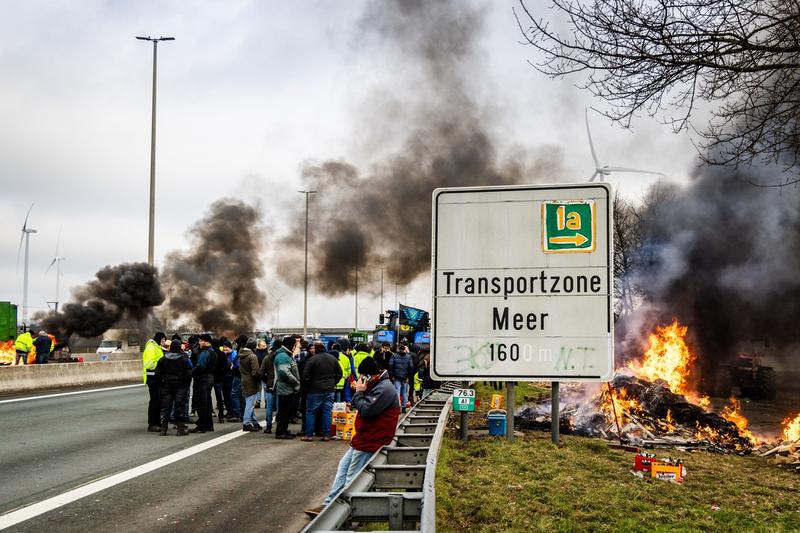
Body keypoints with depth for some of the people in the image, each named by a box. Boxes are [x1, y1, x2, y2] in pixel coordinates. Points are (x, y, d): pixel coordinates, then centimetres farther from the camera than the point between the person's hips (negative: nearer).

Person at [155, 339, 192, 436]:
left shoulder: (162, 359, 2)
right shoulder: (184, 359, -7)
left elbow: (158, 374, 3)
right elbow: (189, 374, -7)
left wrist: (160, 385, 11)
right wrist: (187, 385, 3)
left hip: (166, 386, 2)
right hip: (180, 386, -2)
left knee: (165, 407, 8)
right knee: (179, 407, 2)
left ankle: (163, 429, 8)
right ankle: (181, 429, 2)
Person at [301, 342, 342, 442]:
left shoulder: (312, 359, -12)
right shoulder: (333, 359, 5)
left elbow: (306, 376, -11)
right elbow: (339, 374, 10)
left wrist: (307, 387, 4)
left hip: (315, 390, -4)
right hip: (330, 390, 4)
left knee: (311, 412, 6)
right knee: (327, 412, 8)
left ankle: (309, 435, 6)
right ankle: (326, 435, 8)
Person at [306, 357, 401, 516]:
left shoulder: (384, 389, -20)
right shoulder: (376, 386, 14)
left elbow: (366, 410, -25)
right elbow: (357, 406, 17)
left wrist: (359, 392, -15)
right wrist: (360, 392, 0)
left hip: (370, 442, -11)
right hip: (363, 439, 11)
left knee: (351, 477, -5)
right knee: (343, 466, 13)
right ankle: (330, 504, 17)